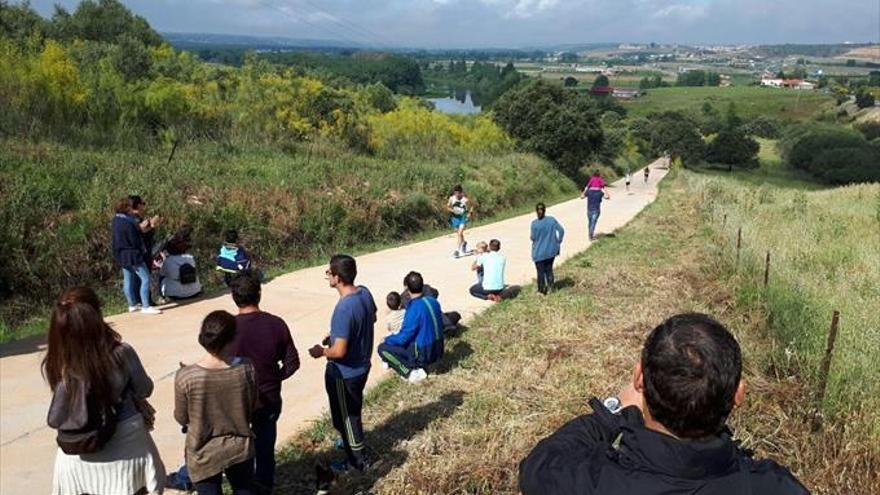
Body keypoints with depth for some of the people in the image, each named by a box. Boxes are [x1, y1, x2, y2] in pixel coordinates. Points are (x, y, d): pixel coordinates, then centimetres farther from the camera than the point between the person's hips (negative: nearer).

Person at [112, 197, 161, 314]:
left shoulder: (116, 219, 4)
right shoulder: (128, 223, -24)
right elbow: (135, 242, -19)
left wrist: (138, 227, 6)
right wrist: (140, 228, -7)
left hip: (122, 255, 10)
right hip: (132, 255, -10)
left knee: (128, 280, 16)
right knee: (145, 278, -4)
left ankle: (133, 304, 27)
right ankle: (145, 306, -5)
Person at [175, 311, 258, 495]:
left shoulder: (185, 377, -23)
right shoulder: (247, 369, -19)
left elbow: (181, 418, -8)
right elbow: (252, 410, -5)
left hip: (204, 454, -1)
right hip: (240, 448, 1)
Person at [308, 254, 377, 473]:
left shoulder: (344, 309, -34)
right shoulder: (365, 292, -8)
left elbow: (339, 351, -31)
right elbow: (372, 318, 12)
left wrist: (321, 352, -10)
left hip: (345, 374, -8)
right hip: (362, 365, 8)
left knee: (346, 417, 13)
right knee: (352, 412, 30)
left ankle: (357, 461, 31)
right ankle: (354, 443, 51)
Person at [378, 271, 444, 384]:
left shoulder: (414, 308, -24)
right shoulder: (433, 301, -1)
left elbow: (403, 338, -17)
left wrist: (387, 339, 3)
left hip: (422, 354, -7)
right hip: (436, 351, 7)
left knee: (382, 348, 2)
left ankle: (410, 372, -5)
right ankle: (419, 366, 13)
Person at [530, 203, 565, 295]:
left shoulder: (534, 223, -19)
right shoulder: (552, 220, -8)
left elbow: (533, 237, -12)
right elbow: (561, 231, -5)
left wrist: (531, 237, 10)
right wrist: (558, 242, 5)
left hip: (539, 252, -3)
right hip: (551, 250, 3)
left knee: (540, 271, 12)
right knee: (549, 269, 20)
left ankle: (541, 290, 22)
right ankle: (550, 286, 24)